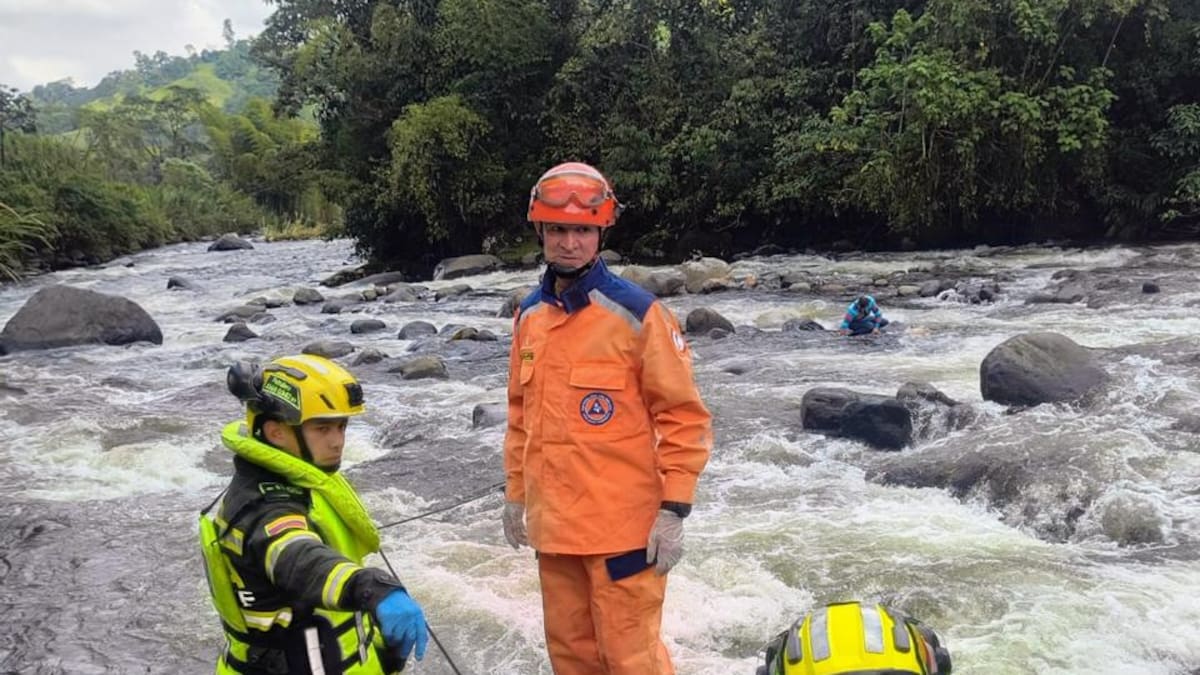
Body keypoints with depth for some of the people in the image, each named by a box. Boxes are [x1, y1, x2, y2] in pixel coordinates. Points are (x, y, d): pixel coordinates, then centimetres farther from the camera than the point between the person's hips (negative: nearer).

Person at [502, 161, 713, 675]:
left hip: (622, 523, -6)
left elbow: (685, 417, -10)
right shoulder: (528, 316, 7)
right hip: (553, 522, 6)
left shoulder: (636, 313, -11)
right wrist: (515, 493, 18)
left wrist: (674, 510, -13)